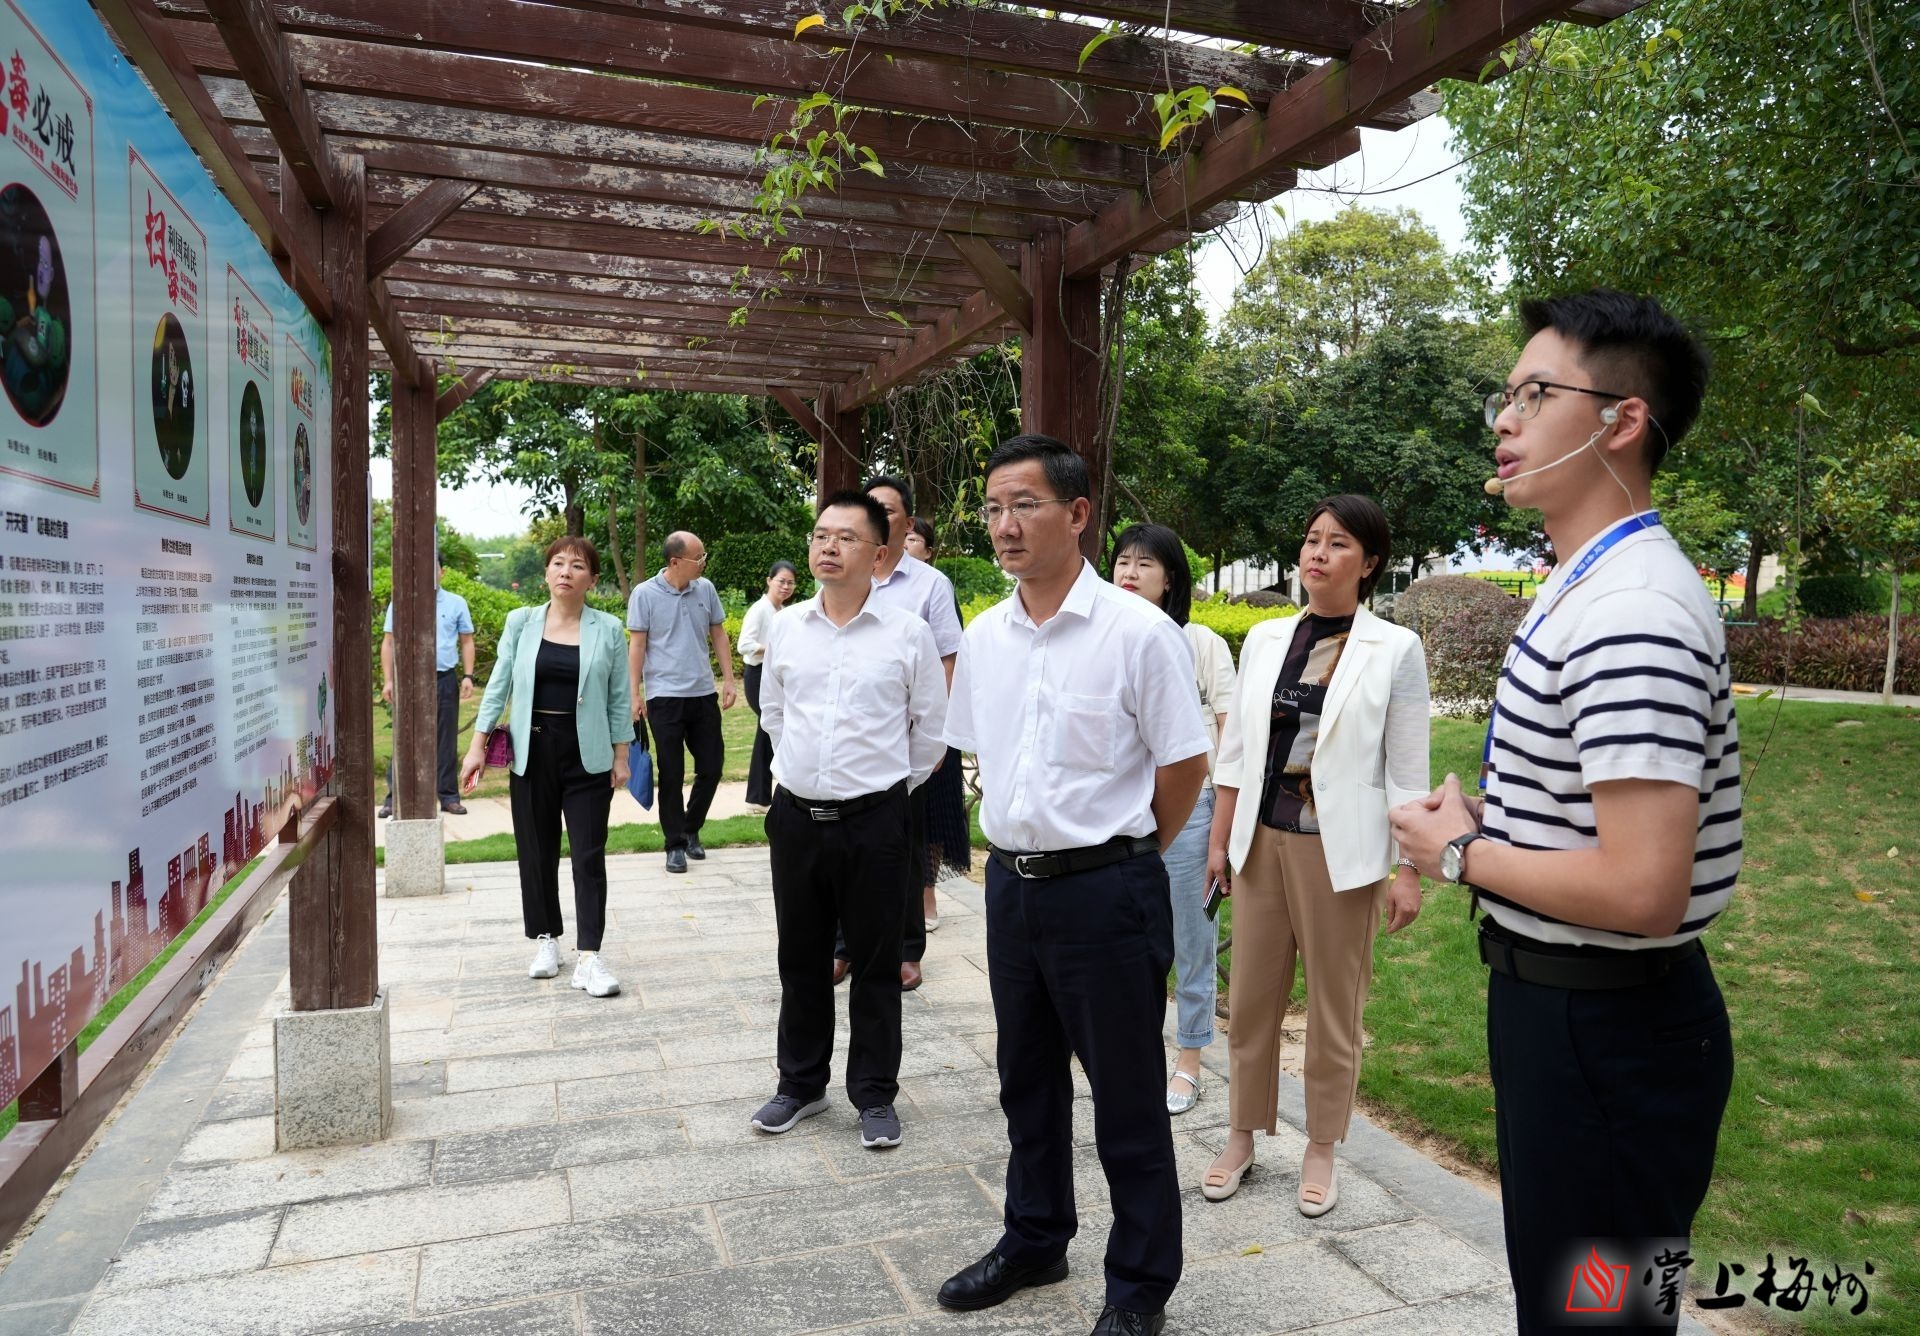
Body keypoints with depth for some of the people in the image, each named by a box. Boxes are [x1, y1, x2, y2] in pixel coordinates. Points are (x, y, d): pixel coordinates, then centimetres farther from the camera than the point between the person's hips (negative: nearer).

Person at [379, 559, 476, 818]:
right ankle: (393, 797, 6)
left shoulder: (456, 604, 6)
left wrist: (467, 676, -3)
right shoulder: (399, 604, 4)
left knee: (446, 740, 6)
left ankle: (448, 796, 14)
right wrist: (388, 680, -2)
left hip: (445, 680, 1)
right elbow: (388, 643, 5)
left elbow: (467, 642, 7)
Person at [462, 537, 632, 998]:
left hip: (587, 756, -1)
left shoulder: (608, 629, -1)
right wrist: (478, 744, 2)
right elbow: (499, 685, 5)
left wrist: (621, 755, 1)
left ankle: (589, 956, 1)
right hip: (532, 752, 2)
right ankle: (546, 940, 26)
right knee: (537, 852, 10)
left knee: (589, 856, -2)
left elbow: (618, 698, 3)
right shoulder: (521, 622, 3)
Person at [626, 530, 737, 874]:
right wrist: (634, 694, -8)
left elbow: (718, 635, 11)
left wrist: (728, 680, 6)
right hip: (664, 696, -4)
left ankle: (691, 829, 29)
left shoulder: (706, 589, 4)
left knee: (712, 767, 7)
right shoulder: (645, 594, -7)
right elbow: (637, 645, -5)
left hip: (704, 693, 4)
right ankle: (675, 844, 16)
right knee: (671, 774, 3)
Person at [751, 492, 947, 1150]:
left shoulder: (907, 633, -6)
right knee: (801, 959, 15)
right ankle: (800, 1084, 32)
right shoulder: (785, 627, 3)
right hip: (796, 816, 3)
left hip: (875, 821, -3)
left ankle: (875, 1095, 24)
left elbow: (931, 724, 4)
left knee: (875, 963, 8)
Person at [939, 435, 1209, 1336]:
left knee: (1126, 1099, 9)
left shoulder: (1138, 632, -15)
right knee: (1028, 1083, 21)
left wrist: (1119, 853, 2)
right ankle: (1034, 1241, 43)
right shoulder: (983, 637, 3)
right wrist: (1019, 841, 12)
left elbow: (1185, 766, -8)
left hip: (1106, 891, -6)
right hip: (1010, 882, 6)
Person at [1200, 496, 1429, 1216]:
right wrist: (1219, 838, 8)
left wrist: (1408, 869, -7)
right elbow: (1235, 747, 9)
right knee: (1251, 996, 11)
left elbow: (1407, 771, -5)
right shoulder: (1264, 639, 6)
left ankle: (1320, 1150, 27)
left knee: (1334, 1006, 9)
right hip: (1261, 840, 4)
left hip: (1341, 849, -3)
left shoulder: (1394, 649, -5)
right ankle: (1243, 1137, 28)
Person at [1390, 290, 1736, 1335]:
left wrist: (1461, 851, -17)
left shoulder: (1630, 615, -25)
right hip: (1554, 1002, 10)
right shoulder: (1584, 590, 9)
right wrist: (1486, 818, 4)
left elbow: (1642, 890, -31)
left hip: (1605, 1028, -10)